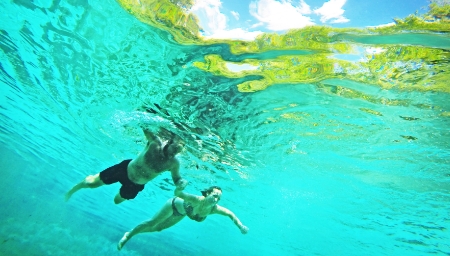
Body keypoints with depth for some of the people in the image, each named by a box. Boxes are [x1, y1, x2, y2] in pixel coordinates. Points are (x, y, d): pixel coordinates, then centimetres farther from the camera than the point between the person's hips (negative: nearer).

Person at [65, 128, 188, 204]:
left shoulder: (174, 163, -21)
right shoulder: (156, 144, -28)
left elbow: (176, 179, -9)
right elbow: (146, 128, -37)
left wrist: (181, 182, -30)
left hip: (136, 186, 3)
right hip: (126, 169, -3)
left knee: (117, 200, 28)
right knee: (91, 183, 5)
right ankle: (73, 189, 42)